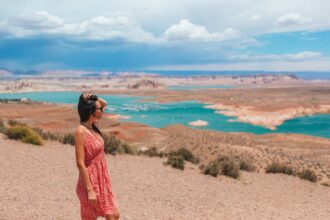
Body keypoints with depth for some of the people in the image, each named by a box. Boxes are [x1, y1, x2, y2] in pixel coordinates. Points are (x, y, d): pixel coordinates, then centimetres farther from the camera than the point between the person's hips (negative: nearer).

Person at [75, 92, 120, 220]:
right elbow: (80, 164, -22)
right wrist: (89, 190, -21)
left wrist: (94, 98, -3)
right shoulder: (81, 131, -20)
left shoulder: (92, 127, 4)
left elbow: (104, 103, 19)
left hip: (102, 182, 8)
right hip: (90, 183, -8)